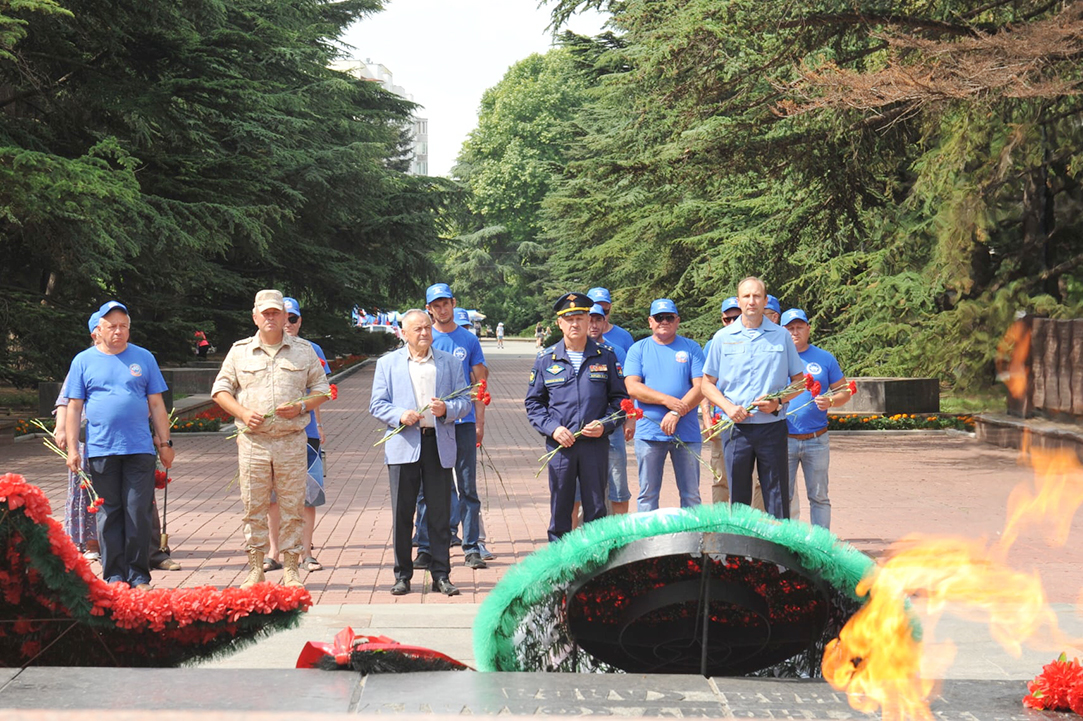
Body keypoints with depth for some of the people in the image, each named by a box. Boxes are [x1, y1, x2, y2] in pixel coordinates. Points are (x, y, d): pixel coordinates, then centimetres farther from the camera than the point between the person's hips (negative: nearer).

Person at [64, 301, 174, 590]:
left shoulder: (144, 358, 10)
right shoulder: (84, 361, 8)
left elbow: (156, 404, 12)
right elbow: (74, 408, 7)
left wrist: (165, 443, 8)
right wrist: (72, 449, 0)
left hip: (140, 449, 0)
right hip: (101, 450, 0)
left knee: (139, 514, -2)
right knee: (109, 514, 4)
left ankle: (139, 576, 6)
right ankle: (115, 575, 12)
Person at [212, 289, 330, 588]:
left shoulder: (304, 351, 9)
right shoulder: (240, 351, 10)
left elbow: (322, 390, 12)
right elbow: (220, 389, 12)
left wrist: (300, 407, -7)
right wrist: (242, 412, -5)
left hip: (292, 441, 0)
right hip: (253, 441, 0)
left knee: (292, 507, 1)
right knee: (253, 507, 2)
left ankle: (291, 567, 8)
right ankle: (255, 567, 10)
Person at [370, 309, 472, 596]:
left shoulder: (451, 362, 13)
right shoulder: (387, 363, 10)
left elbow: (464, 401, 10)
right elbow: (377, 404, 5)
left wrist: (447, 409, -12)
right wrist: (400, 415, -14)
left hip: (439, 444, 1)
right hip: (403, 444, -1)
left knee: (440, 513, 2)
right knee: (402, 514, 1)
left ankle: (441, 575, 9)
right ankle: (402, 575, 10)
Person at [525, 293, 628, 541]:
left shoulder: (605, 357, 7)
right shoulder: (545, 359, 7)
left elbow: (620, 398, 10)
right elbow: (533, 402, 9)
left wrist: (605, 424, -7)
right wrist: (552, 428, -7)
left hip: (596, 445, 0)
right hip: (560, 446, 0)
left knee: (596, 511, 3)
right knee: (560, 509, 4)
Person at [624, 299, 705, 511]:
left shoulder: (691, 348, 8)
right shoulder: (638, 349, 8)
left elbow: (700, 387, -2)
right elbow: (632, 387, -3)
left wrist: (677, 413, -15)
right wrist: (666, 400, -14)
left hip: (686, 432, 0)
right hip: (649, 433, 0)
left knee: (691, 494, 3)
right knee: (648, 493, 3)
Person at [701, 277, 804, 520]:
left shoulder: (781, 336, 6)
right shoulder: (722, 338, 7)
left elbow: (799, 381, 10)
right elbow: (707, 384, 10)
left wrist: (779, 401, -8)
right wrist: (728, 407, -8)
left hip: (772, 426, 0)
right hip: (737, 427, 1)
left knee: (777, 497, -1)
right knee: (738, 498, 4)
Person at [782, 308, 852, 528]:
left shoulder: (825, 359, 9)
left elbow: (844, 392, 11)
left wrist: (830, 401, -10)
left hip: (816, 441, 1)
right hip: (784, 440, -1)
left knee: (819, 497, 4)